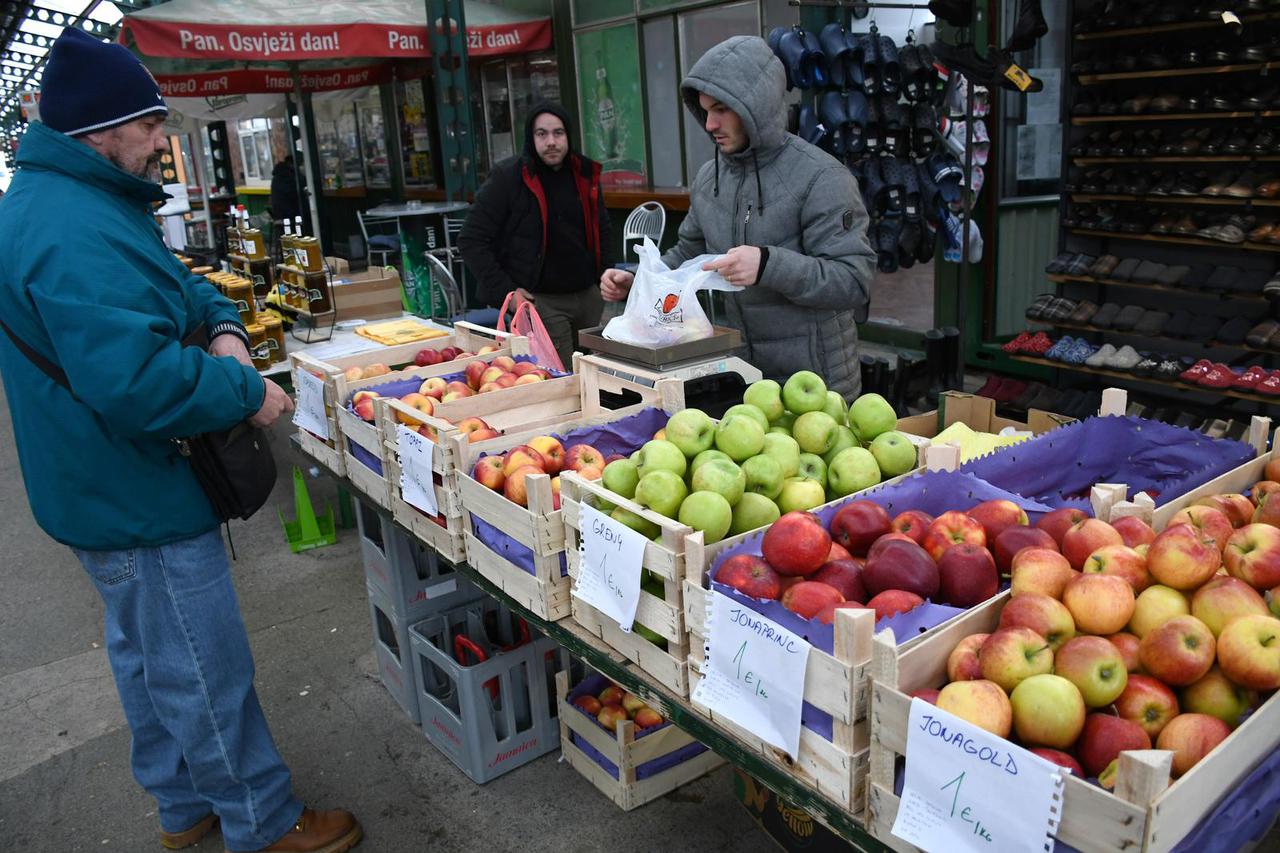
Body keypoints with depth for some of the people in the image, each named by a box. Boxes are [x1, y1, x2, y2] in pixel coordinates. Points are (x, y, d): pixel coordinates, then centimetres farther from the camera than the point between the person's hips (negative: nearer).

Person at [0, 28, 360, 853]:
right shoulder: (76, 235, -28)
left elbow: (171, 282, 16)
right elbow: (137, 383, -36)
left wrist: (222, 324, -4)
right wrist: (245, 392, -22)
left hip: (106, 493, 12)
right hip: (142, 503, -12)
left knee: (147, 655, 23)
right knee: (208, 675, 4)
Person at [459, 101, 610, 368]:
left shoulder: (585, 174, 8)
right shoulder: (508, 177, -9)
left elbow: (601, 230, 24)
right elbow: (471, 240, -9)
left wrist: (599, 275, 13)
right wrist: (504, 291, -13)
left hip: (588, 295, 6)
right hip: (540, 300, -6)